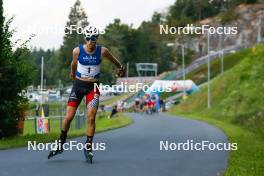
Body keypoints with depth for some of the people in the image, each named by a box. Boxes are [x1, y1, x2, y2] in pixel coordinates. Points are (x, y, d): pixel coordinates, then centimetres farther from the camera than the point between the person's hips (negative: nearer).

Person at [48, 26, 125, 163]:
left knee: (91, 118, -12)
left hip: (93, 87, 0)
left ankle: (88, 148, 2)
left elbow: (113, 60, 12)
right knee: (69, 117, -3)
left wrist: (120, 68, 29)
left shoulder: (102, 51, -10)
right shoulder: (77, 51, -9)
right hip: (78, 85, 1)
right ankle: (60, 145, 15)